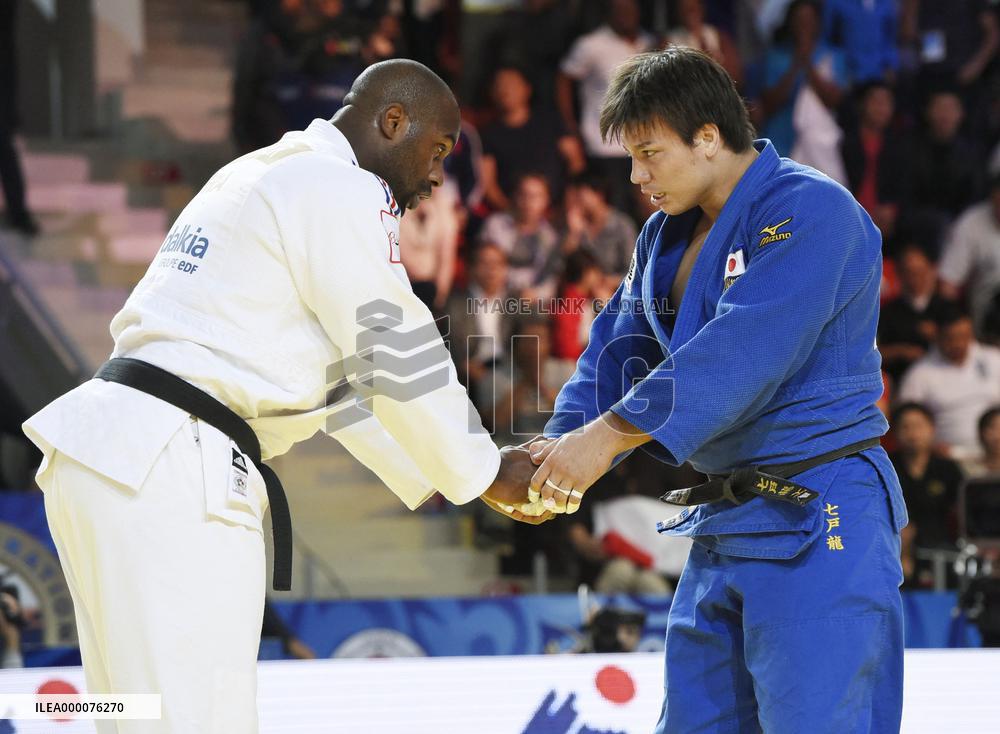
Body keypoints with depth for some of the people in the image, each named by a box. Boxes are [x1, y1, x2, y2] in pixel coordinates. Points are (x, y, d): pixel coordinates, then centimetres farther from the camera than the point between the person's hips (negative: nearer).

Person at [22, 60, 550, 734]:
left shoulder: (259, 178, 26)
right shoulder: (339, 190, -6)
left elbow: (344, 372, 29)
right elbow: (396, 356, -5)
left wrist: (447, 473, 27)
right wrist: (486, 473, 10)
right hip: (174, 474, -10)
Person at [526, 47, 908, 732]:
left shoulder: (810, 212, -16)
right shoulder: (667, 235, 13)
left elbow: (740, 351, -25)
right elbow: (620, 347, 11)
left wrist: (610, 434, -26)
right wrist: (561, 447, -8)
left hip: (816, 526, -9)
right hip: (724, 523, 9)